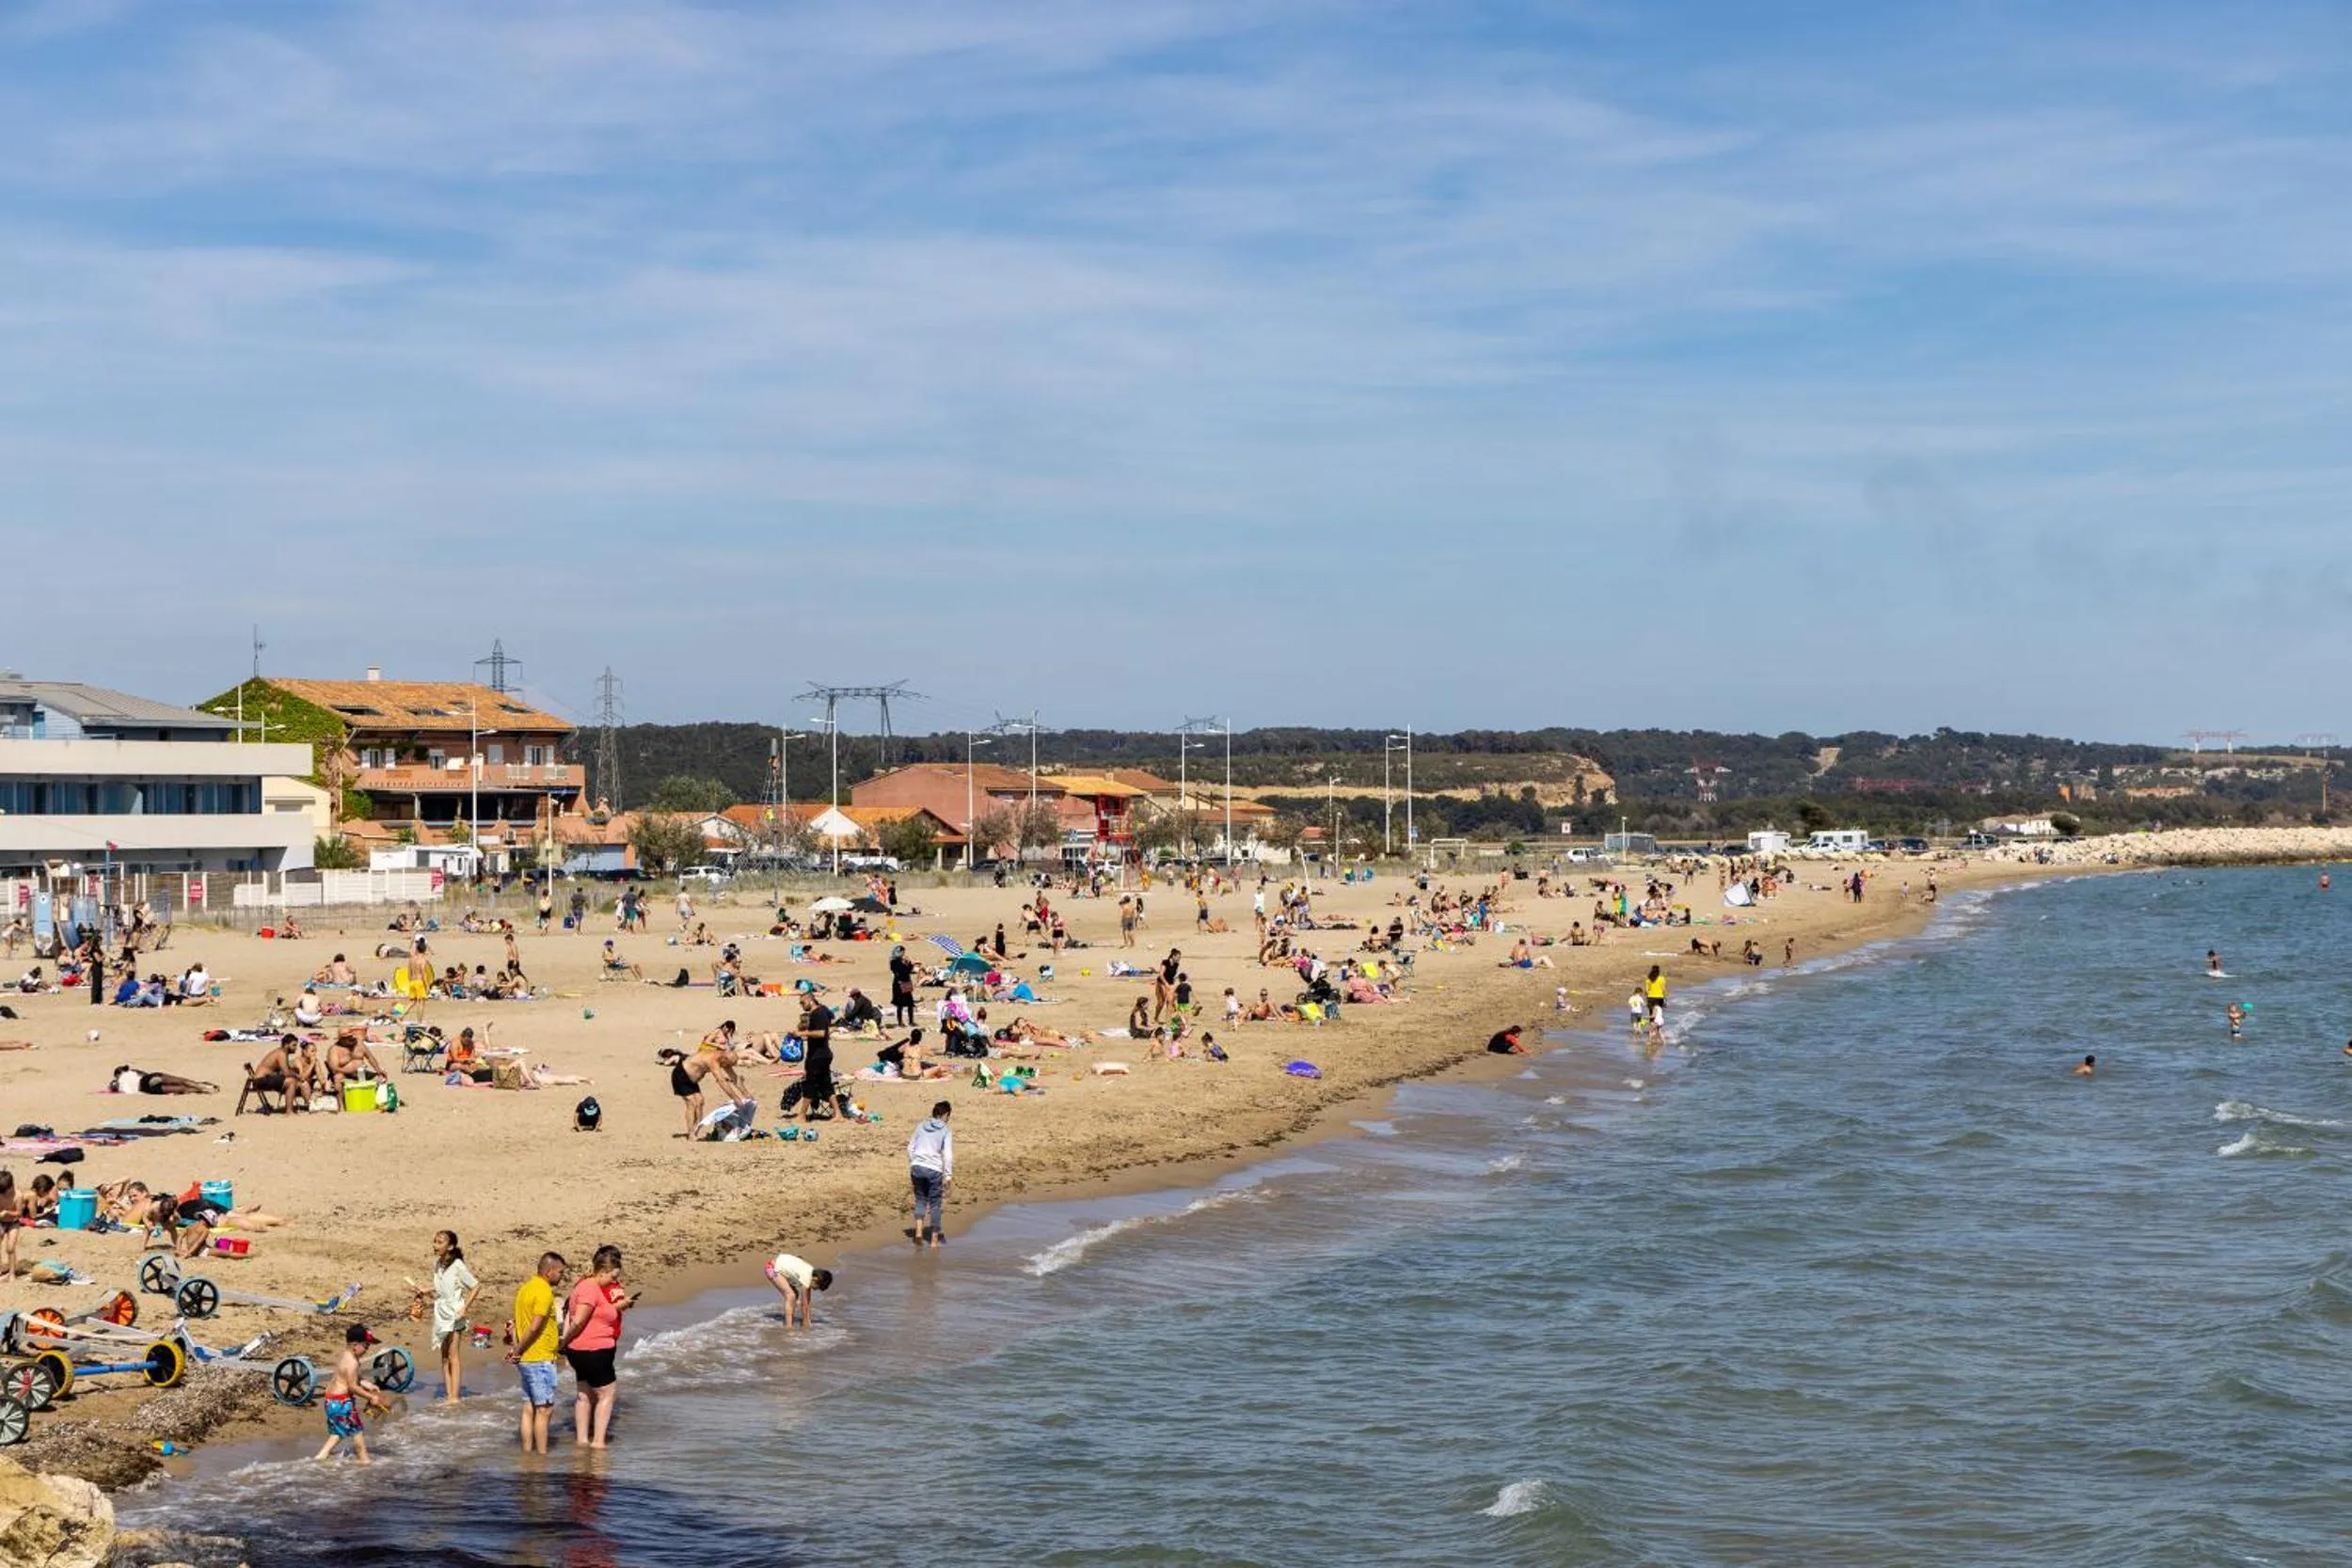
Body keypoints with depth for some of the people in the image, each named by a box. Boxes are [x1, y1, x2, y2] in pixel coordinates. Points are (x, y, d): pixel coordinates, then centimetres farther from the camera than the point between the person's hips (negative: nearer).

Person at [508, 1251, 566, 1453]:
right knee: (545, 1409, -4)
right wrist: (518, 1352, -11)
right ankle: (542, 1455, -4)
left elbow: (517, 1322, 13)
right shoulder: (544, 1293, -16)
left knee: (529, 1408, 12)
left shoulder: (526, 1287, 14)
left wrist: (516, 1348, 3)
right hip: (540, 1359, -9)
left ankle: (527, 1452, 14)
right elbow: (534, 1328, -22)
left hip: (525, 1360, 9)